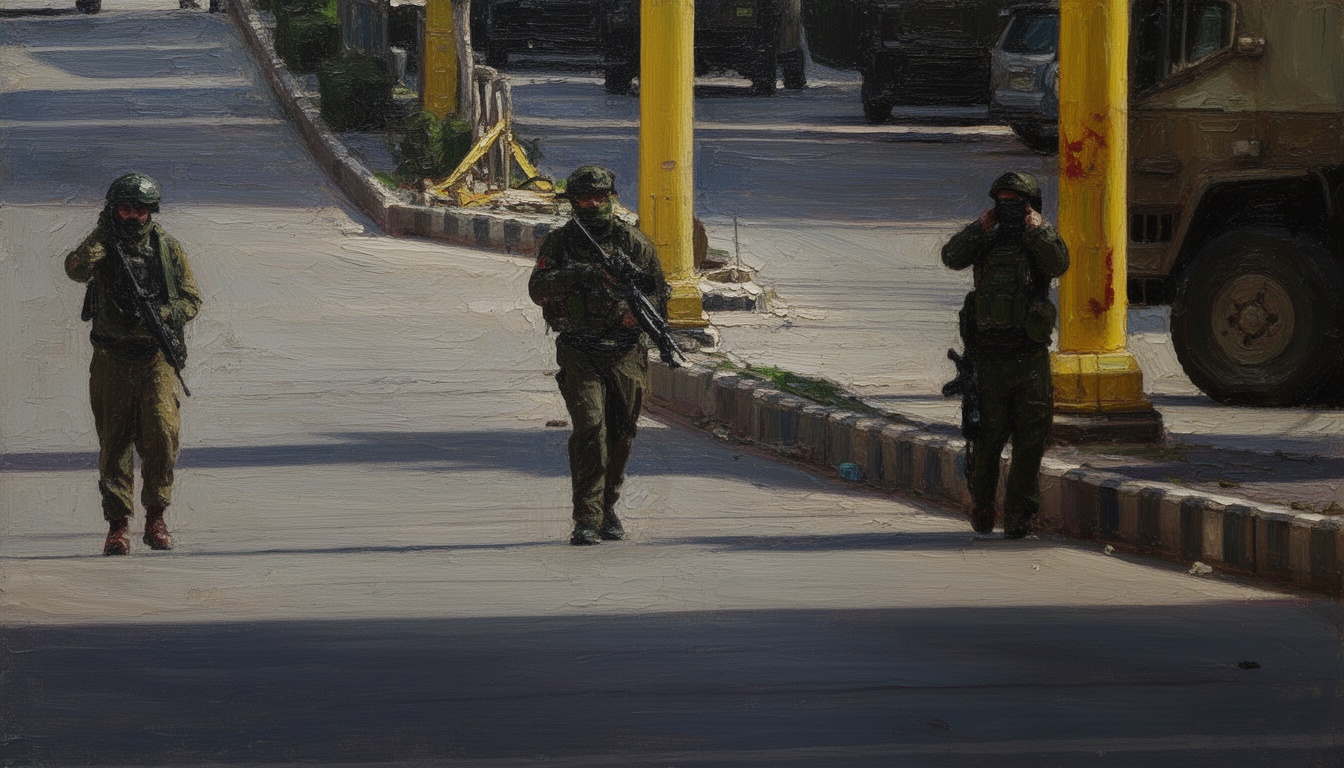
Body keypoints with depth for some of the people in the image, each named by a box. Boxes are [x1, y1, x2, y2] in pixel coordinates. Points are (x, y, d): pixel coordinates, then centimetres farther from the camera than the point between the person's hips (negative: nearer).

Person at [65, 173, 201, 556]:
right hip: (111, 361, 0)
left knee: (161, 433, -15)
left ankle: (156, 516, -1)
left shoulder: (168, 248, 7)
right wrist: (102, 234, -20)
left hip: (157, 356, 0)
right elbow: (76, 269, -17)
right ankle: (117, 525, 8)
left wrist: (164, 314, -10)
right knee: (114, 443, 1)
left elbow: (192, 298, 8)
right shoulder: (102, 247, 4)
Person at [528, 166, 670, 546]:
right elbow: (538, 290, -7)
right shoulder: (559, 243, 4)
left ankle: (608, 506, 29)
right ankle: (587, 519, -18)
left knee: (620, 436, 9)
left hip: (626, 353, 2)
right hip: (580, 354, -2)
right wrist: (577, 275, -23)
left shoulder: (633, 242, 5)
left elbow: (659, 293, 7)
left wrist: (633, 311, -14)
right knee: (589, 429, -16)